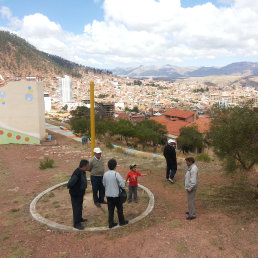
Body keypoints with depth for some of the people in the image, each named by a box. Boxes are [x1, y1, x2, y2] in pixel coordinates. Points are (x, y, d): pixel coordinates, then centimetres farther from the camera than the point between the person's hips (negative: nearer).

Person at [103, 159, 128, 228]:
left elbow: (104, 184, 8)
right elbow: (122, 184, -20)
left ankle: (111, 223, 17)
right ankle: (122, 222, 27)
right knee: (119, 209, 13)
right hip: (116, 195, -4)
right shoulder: (116, 174, -19)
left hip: (108, 195, 4)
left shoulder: (105, 174, -2)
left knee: (110, 209, 12)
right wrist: (118, 185, 0)